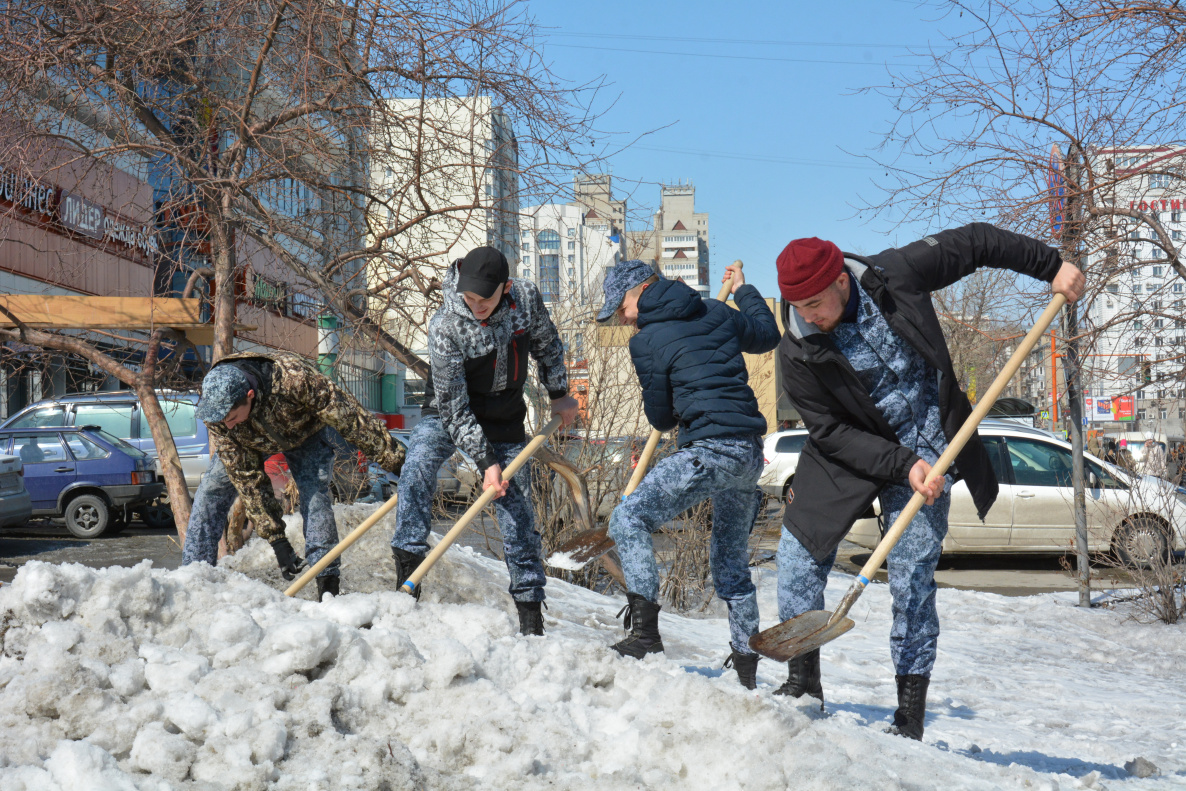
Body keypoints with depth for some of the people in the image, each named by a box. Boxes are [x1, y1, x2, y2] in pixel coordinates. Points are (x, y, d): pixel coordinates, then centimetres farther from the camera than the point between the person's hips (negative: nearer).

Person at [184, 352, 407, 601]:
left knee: (315, 492, -22)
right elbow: (246, 478, -28)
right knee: (212, 489, -12)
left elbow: (350, 417, -35)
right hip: (250, 442, 2)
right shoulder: (216, 411, -33)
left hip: (303, 433, -2)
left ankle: (328, 581, -19)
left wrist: (394, 460, -29)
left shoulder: (293, 378, -46)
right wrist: (275, 537, -29)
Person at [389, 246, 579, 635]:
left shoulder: (527, 298, -18)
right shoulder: (445, 327, -29)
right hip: (450, 415, -2)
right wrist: (485, 461, -28)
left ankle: (531, 614, 13)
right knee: (419, 461, -31)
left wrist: (559, 394, 9)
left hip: (505, 420, 2)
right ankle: (408, 570, -27)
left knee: (517, 513, 2)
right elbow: (454, 407, -26)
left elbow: (547, 345, 5)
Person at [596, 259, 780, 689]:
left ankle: (646, 633, -14)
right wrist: (743, 290, 47)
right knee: (731, 558, 19)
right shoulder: (718, 313, 13)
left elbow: (661, 418, 4)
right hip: (750, 452, 8)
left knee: (628, 520, -4)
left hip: (708, 451, -8)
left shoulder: (646, 342, -5)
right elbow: (767, 335, 32)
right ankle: (747, 666, 24)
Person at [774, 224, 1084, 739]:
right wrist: (901, 464, -24)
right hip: (851, 452, 2)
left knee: (912, 581, -5)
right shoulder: (797, 354, -17)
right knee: (799, 552, -5)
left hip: (926, 451, -1)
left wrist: (1050, 265, -3)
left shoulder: (894, 276, -17)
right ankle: (803, 681, 12)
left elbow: (974, 244, -3)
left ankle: (911, 719, 4)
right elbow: (831, 433, -14)